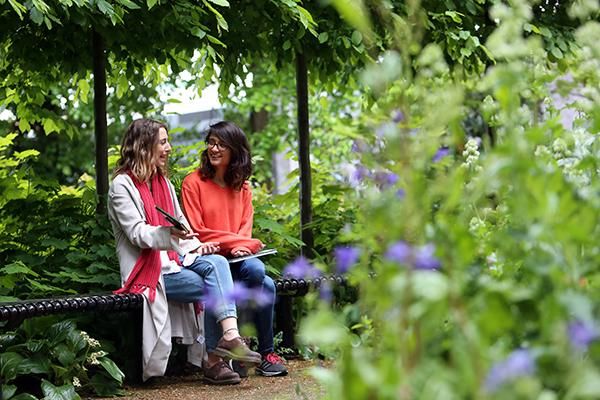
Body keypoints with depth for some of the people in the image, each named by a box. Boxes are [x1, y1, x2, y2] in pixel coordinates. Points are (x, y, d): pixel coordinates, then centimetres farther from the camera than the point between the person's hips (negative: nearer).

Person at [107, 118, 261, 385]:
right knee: (213, 288, -23)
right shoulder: (122, 185, -5)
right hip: (148, 270, -7)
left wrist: (196, 245, 0)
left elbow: (180, 222, 21)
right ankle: (213, 362, -23)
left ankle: (230, 334, -37)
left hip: (175, 259, 7)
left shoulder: (163, 182, 21)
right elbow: (137, 232, -16)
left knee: (216, 262, -24)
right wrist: (168, 234, -35)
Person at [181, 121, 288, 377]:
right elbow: (196, 232, -6)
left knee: (266, 285, -24)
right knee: (256, 271, -29)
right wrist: (235, 242, -12)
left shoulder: (243, 187, 16)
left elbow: (245, 228, 12)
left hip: (236, 259, 5)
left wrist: (242, 247, -12)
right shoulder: (194, 182, -1)